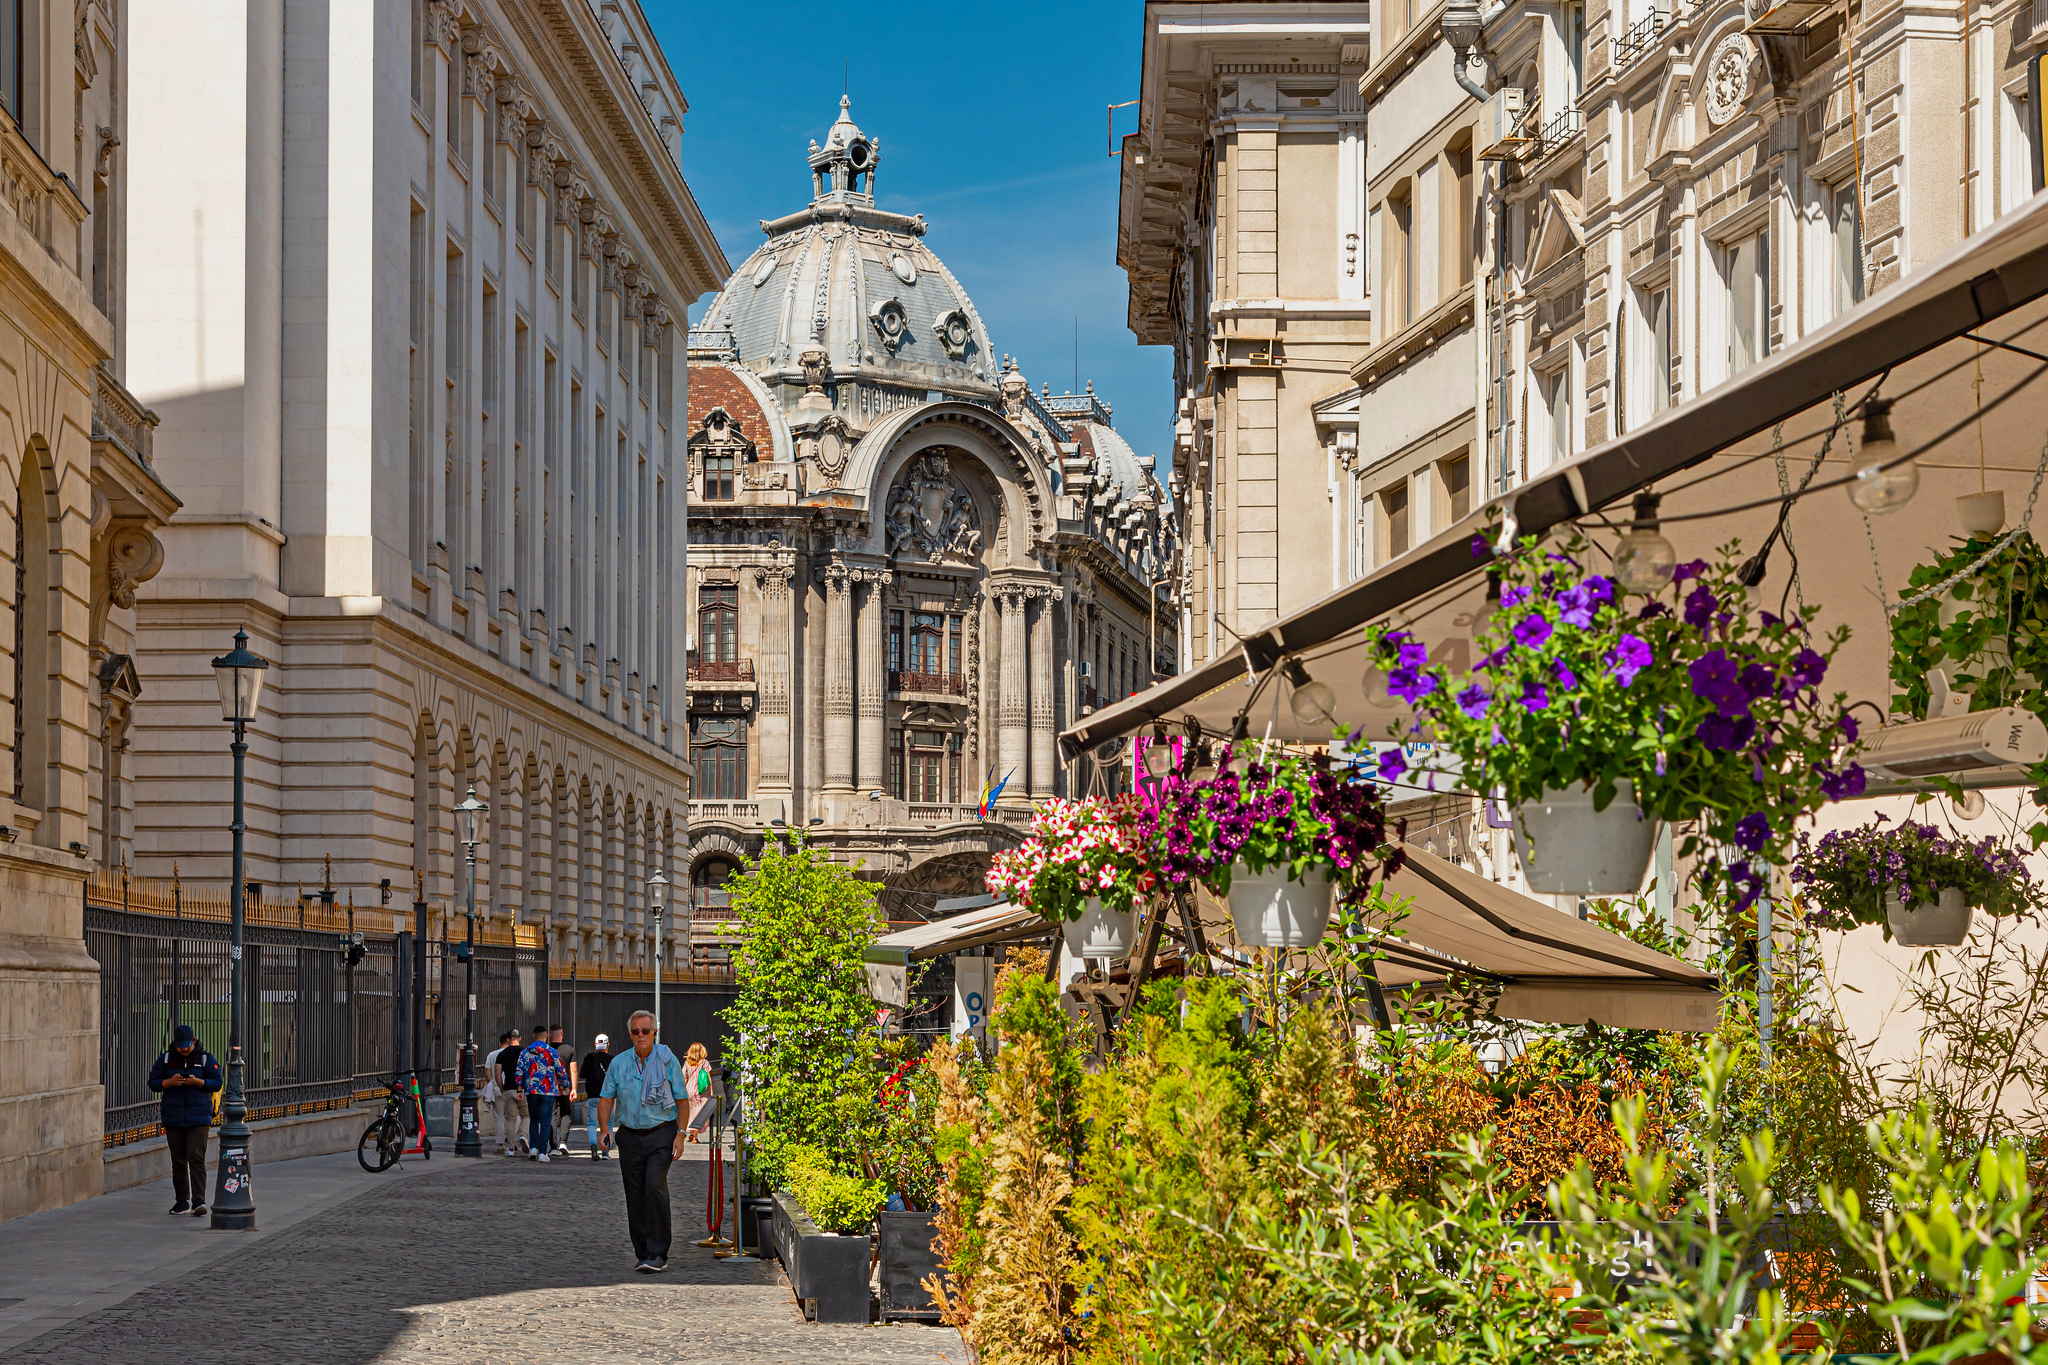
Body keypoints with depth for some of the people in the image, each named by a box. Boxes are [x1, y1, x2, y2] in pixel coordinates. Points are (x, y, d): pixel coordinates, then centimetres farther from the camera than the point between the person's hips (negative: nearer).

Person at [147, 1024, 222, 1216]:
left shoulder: (205, 1058, 1)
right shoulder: (166, 1059, 7)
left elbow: (217, 1083, -2)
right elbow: (153, 1083, 5)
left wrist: (197, 1081, -18)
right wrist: (169, 1082, -14)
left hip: (198, 1118, -3)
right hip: (173, 1118, 3)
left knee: (196, 1158, -12)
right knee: (178, 1161, 6)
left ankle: (199, 1201, -17)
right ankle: (182, 1201, 15)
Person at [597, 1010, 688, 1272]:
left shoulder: (668, 1060, 0)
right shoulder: (619, 1063, 6)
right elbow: (606, 1098, 7)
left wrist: (680, 1135, -6)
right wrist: (604, 1128, -10)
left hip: (660, 1134, -3)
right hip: (630, 1136, 3)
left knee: (655, 1186, -20)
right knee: (635, 1195, 4)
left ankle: (658, 1254, -19)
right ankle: (643, 1254, 14)